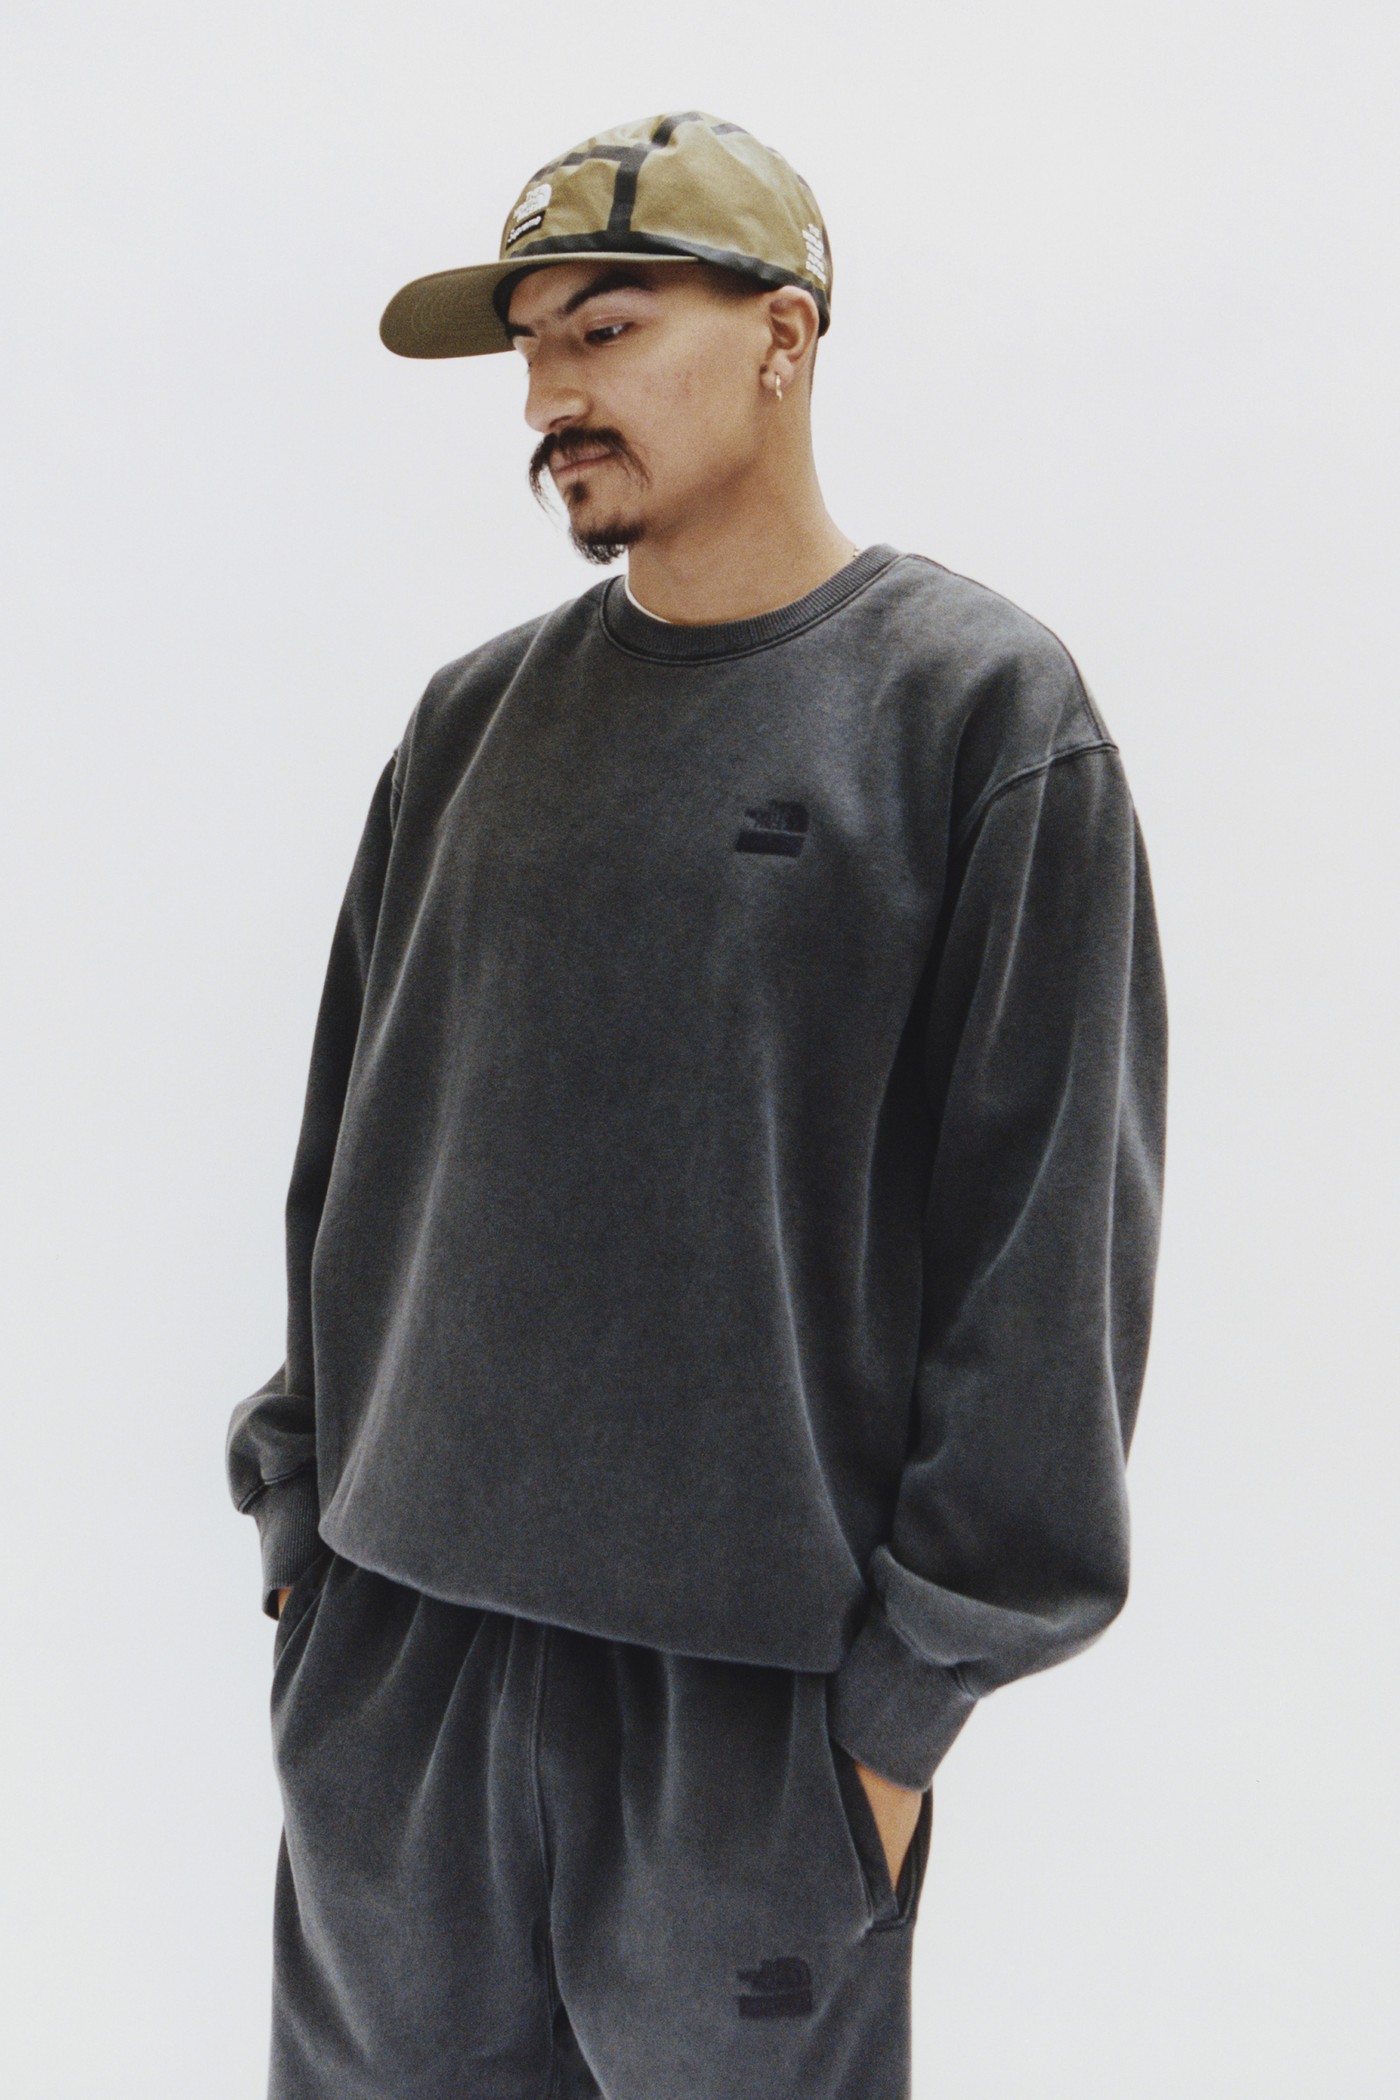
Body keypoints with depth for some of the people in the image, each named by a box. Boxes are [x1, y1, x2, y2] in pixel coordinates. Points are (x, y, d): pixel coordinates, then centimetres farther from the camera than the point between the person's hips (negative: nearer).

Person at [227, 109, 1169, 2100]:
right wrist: (301, 1512, 11)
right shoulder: (473, 718, 8)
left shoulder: (984, 711, -7)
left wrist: (916, 1679, -9)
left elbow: (1046, 1226, -9)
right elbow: (349, 1143, 13)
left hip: (757, 1672, -4)